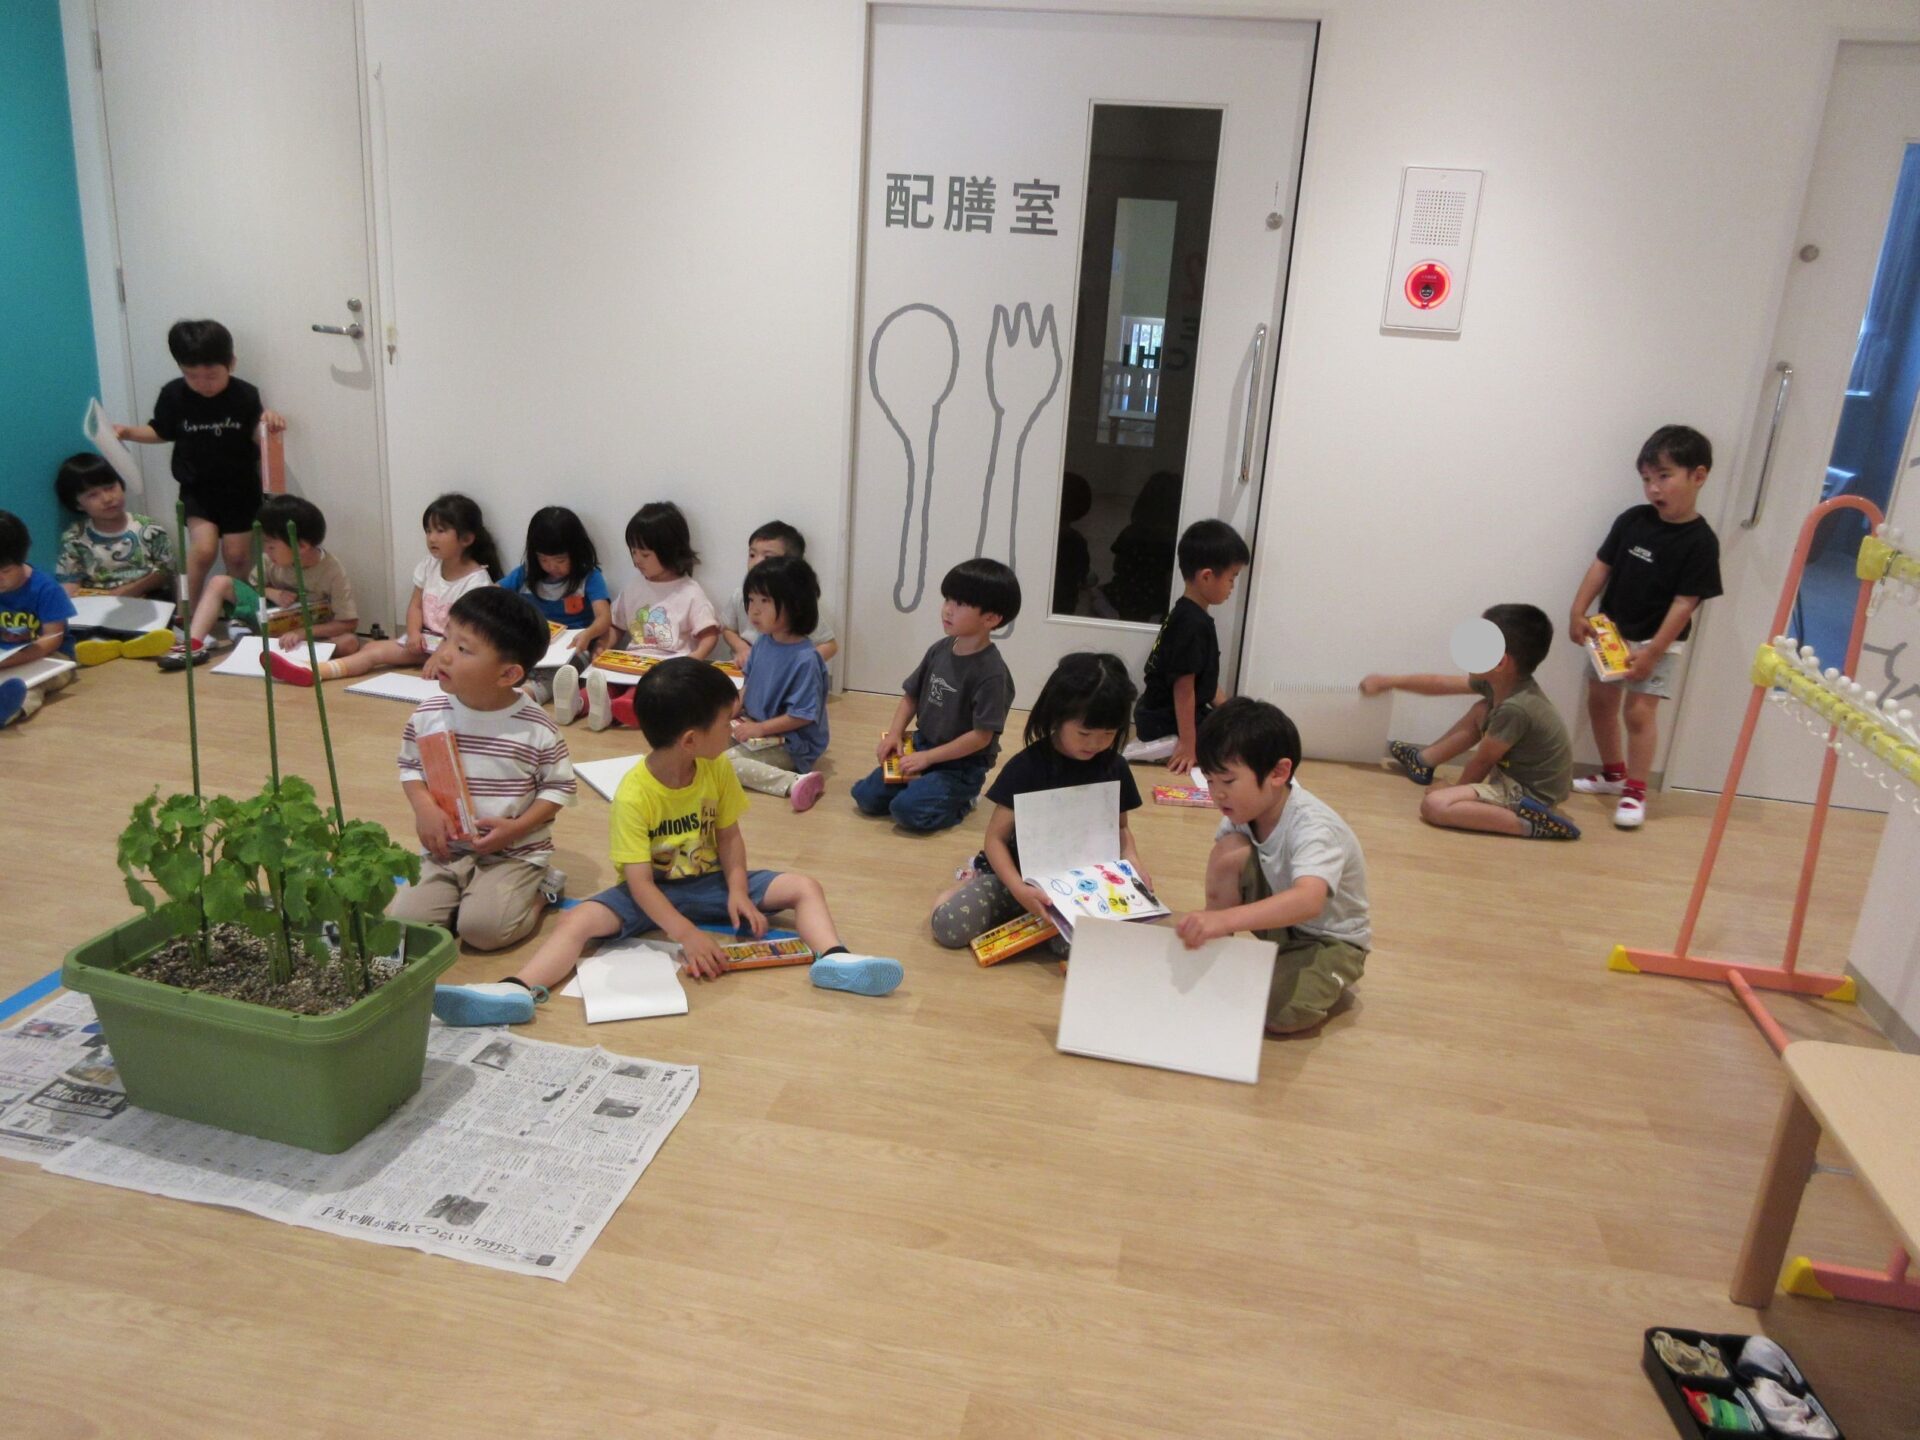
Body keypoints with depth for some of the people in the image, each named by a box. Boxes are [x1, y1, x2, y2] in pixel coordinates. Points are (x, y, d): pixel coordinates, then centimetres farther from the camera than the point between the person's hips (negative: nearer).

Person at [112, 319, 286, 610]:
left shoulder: (246, 396, -12)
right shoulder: (173, 395, -7)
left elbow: (258, 441, -8)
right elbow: (161, 433, 8)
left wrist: (269, 422, -29)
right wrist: (128, 432, -8)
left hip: (240, 487, 0)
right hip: (197, 487, 0)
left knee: (236, 554, 4)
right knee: (203, 548, -17)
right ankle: (192, 610, 4)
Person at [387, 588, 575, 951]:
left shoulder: (537, 729, -14)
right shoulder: (426, 716, -5)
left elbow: (560, 786, -4)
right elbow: (410, 766, 10)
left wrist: (516, 828, -17)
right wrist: (424, 807, -10)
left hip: (515, 852, -3)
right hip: (446, 850, 4)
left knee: (482, 928, -23)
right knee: (405, 920, -13)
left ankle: (540, 890, 7)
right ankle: (469, 893, 13)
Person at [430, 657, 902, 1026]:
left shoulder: (719, 770, -9)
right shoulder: (634, 793, -22)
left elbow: (729, 836, 1)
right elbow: (638, 881, -25)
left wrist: (737, 891, -17)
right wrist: (687, 934, -37)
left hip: (709, 881, 4)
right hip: (653, 892, -3)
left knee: (804, 887, -13)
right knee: (579, 920, -29)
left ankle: (835, 959, -34)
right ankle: (516, 991, -43)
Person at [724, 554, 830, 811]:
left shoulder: (805, 659, -26)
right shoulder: (762, 642, -1)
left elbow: (802, 715, -23)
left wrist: (760, 728, -21)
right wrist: (730, 713, 0)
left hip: (791, 746, -9)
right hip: (755, 727, 9)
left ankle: (793, 782, -25)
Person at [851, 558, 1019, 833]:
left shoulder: (992, 673, -22)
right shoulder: (939, 650, -1)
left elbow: (981, 736, -21)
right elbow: (911, 696, 10)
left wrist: (928, 757, -19)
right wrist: (894, 734, -6)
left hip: (962, 765, -6)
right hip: (921, 746, 6)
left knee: (907, 809, -25)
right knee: (865, 796, -2)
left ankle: (962, 798, 1)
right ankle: (924, 784, 16)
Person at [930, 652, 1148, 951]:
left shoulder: (1115, 769, -2)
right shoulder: (1027, 767, -14)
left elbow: (1120, 827, 14)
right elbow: (996, 838, -12)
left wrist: (1130, 857, -9)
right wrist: (1017, 888, -30)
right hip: (1024, 875, -3)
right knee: (948, 924, -23)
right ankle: (976, 880, 7)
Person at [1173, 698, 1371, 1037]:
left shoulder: (1312, 828, -33)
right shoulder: (1243, 810, -14)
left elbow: (1308, 901, -52)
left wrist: (1224, 918, -64)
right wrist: (1209, 927, -29)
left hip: (1330, 938, -5)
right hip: (1278, 919, 6)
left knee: (1278, 1014, -32)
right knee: (1231, 848, -22)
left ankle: (1329, 984, 4)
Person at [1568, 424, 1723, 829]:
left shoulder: (1700, 541, -17)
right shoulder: (1632, 520, -4)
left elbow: (1685, 602, -18)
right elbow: (1602, 565, 2)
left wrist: (1653, 651, -20)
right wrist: (1579, 612, -6)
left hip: (1658, 641, -6)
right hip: (1612, 631, 6)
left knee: (1640, 710, -10)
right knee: (1600, 701, 14)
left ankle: (1635, 792, 2)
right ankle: (1613, 773, 32)